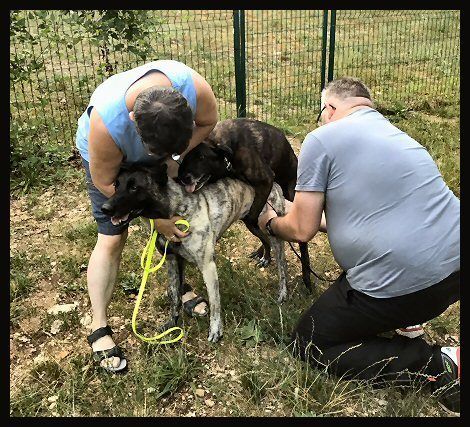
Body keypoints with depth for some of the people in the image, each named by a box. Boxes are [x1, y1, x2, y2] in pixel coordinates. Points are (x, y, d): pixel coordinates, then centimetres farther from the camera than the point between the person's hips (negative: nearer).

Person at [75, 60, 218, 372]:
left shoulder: (194, 87, -38)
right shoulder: (107, 123, -44)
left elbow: (208, 122, -15)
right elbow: (106, 182, -28)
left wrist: (175, 157, -26)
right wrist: (155, 217, -26)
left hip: (163, 154, 4)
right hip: (107, 158, -3)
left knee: (177, 222, 4)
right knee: (112, 238, -8)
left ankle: (178, 284, 29)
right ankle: (99, 328, 3)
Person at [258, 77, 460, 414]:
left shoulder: (322, 139, -6)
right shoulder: (398, 135, 19)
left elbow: (302, 231, -4)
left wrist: (272, 223, 19)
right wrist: (299, 211, 35)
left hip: (402, 284, -9)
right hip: (454, 266, 9)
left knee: (307, 344, 12)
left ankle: (438, 366, 2)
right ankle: (403, 315, 23)